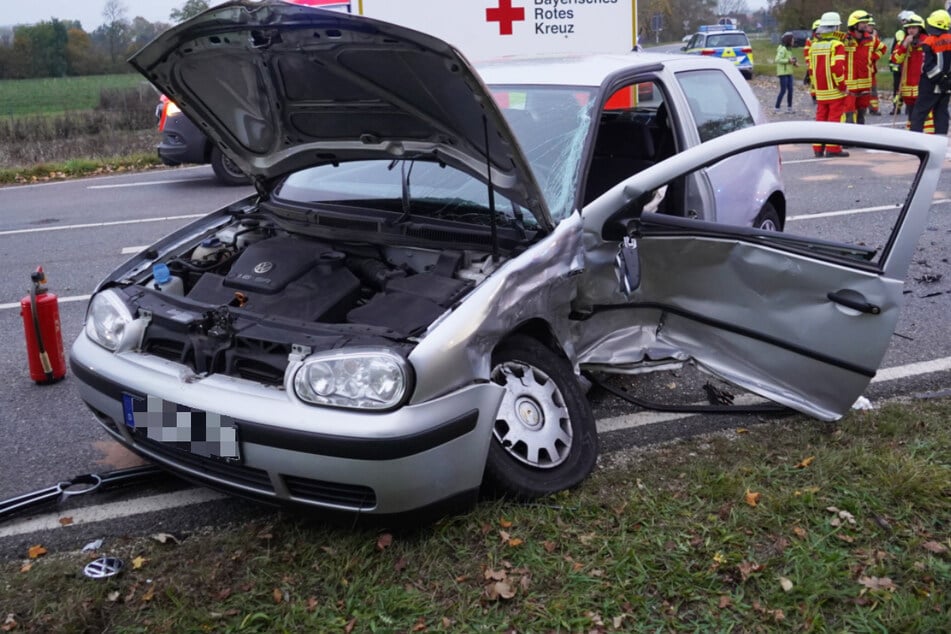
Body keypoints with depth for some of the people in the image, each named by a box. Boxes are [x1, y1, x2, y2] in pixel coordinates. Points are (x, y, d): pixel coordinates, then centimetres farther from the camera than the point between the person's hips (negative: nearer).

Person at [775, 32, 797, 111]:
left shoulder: (787, 49, 16)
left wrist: (793, 62, 6)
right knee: (783, 91, -9)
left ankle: (789, 107, 13)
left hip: (789, 73, 9)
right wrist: (788, 60, -20)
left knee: (790, 90, 7)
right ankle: (777, 108, -4)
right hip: (783, 73, -9)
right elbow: (778, 60, -22)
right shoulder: (782, 49, -13)